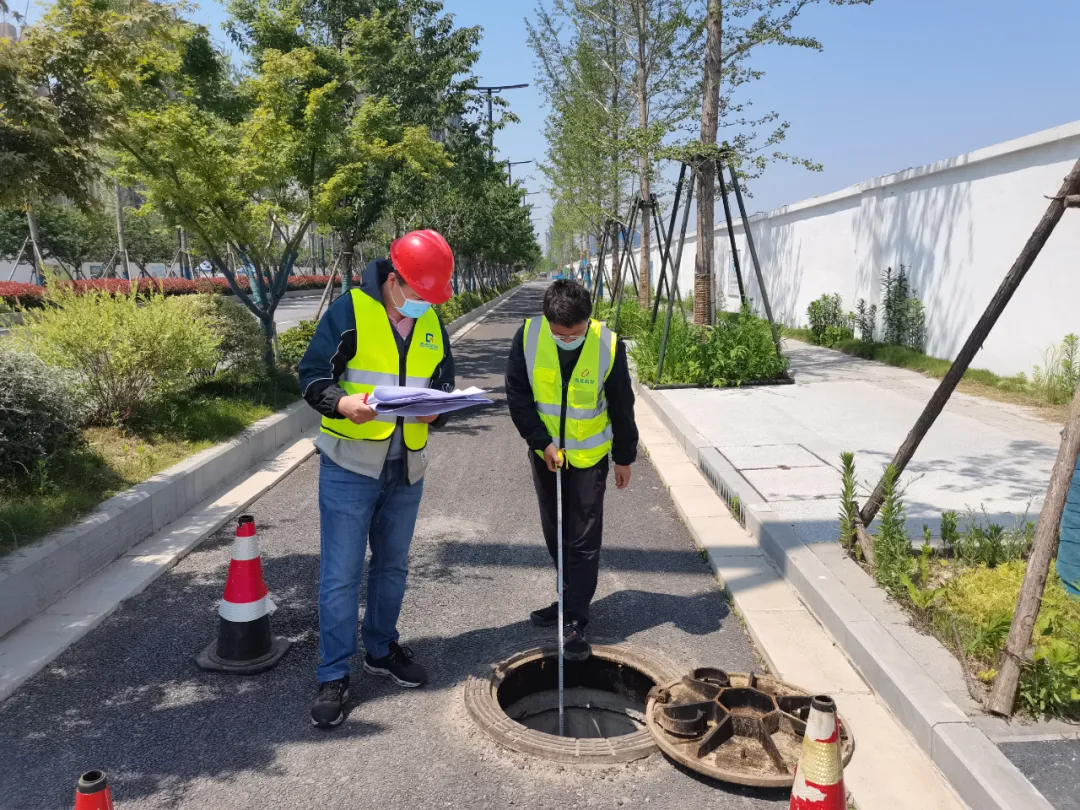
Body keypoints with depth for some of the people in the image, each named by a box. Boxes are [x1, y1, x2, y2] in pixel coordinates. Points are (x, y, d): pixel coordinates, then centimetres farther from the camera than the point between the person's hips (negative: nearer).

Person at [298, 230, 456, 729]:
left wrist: (435, 408, -8)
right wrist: (342, 402, -29)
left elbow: (444, 381, 14)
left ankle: (381, 650, 37)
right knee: (341, 574, 0)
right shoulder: (350, 311, -11)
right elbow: (312, 375, -9)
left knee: (392, 565, 18)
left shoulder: (432, 323, 6)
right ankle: (334, 676, 14)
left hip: (406, 468, 5)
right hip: (349, 467, -5)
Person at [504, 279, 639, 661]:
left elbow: (622, 407, -7)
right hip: (544, 452, 3)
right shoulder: (528, 336, -16)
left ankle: (574, 619, 8)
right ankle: (570, 600, 32)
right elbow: (517, 393, -7)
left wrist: (624, 458, 0)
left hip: (589, 456, -3)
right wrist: (541, 441, -14)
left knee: (583, 540, -1)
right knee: (555, 535, 15)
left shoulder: (609, 344, -19)